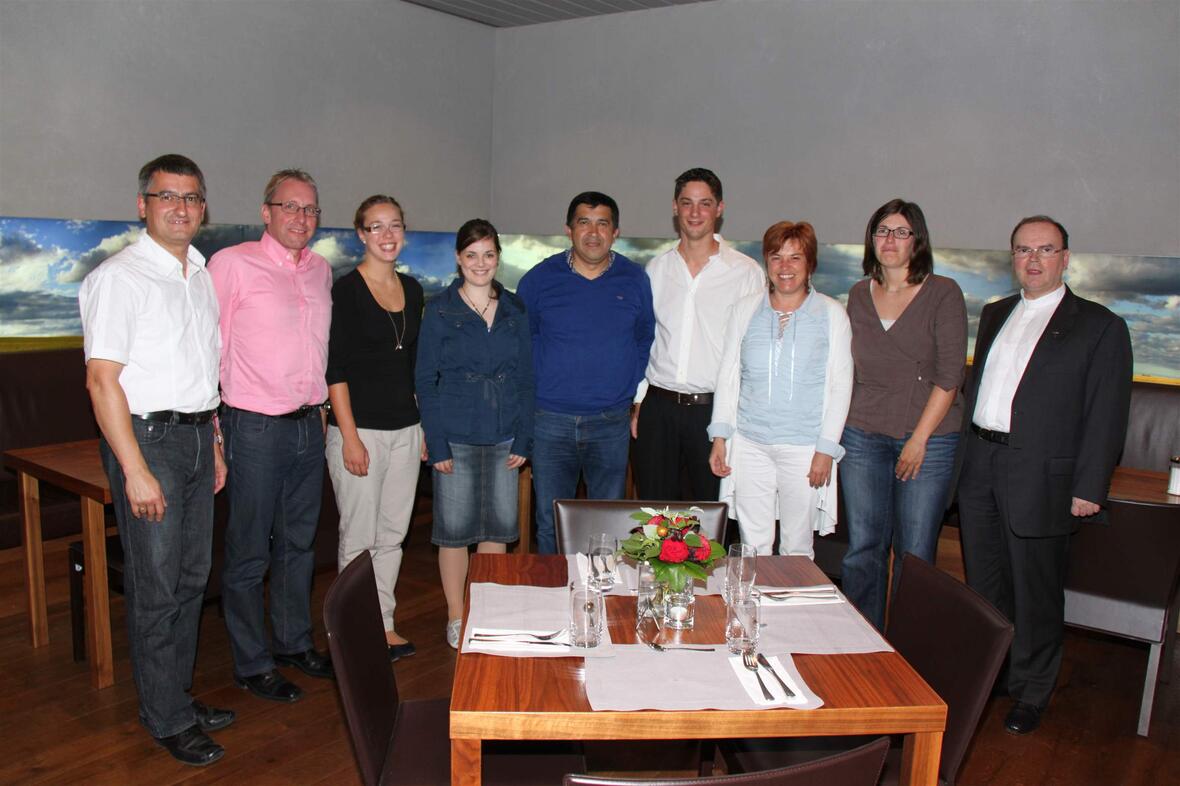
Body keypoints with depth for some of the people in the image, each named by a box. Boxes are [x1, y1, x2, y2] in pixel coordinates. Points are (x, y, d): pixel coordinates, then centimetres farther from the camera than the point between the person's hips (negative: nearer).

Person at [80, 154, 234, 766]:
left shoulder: (202, 276, 13)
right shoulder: (120, 277, -10)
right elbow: (102, 380, -16)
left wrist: (214, 445, 15)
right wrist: (136, 471, -20)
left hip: (196, 438, 7)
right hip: (145, 437, -7)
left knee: (192, 577, 14)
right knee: (155, 587, 0)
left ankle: (179, 696, 29)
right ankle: (167, 719, 14)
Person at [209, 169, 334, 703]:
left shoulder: (320, 270, 11)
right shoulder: (232, 264, -8)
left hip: (309, 424, 7)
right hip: (256, 427, -6)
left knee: (299, 541, 17)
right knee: (249, 552, 4)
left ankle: (294, 643, 33)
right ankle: (251, 664, 18)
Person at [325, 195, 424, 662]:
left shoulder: (412, 290, 11)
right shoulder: (346, 290, -8)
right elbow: (336, 368, -12)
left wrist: (424, 426, 13)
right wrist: (350, 437, -16)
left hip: (405, 429, 6)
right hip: (359, 428, -6)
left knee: (392, 535, 13)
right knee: (359, 537, 3)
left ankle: (384, 624, 27)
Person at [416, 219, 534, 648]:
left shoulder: (514, 310, 7)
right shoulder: (440, 311, -2)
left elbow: (526, 377, 8)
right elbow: (425, 380, -3)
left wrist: (523, 439, 1)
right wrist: (436, 444, -10)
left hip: (503, 437, 3)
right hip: (456, 438, -3)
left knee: (498, 527, 10)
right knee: (455, 529, 5)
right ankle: (456, 617, 21)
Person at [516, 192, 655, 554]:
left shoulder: (635, 280, 4)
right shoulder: (540, 278, 0)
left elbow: (646, 340, 13)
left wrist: (633, 390, 4)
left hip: (611, 423, 1)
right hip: (550, 421, 0)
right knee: (550, 524, 8)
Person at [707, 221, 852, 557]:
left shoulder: (831, 313, 2)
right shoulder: (744, 309, 8)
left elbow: (840, 384, 1)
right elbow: (728, 375, 10)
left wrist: (826, 448, -4)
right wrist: (719, 437, 4)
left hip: (805, 447, -1)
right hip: (750, 444, 2)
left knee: (797, 549, 8)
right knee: (753, 546, 6)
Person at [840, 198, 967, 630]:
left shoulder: (943, 293, -3)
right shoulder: (859, 294, 10)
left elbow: (950, 374, -7)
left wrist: (919, 439, -11)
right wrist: (840, 426, 8)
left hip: (929, 438, -3)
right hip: (863, 436, 4)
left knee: (915, 553, 2)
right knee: (863, 548, 7)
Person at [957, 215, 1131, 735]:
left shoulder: (1099, 326, -4)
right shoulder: (995, 315, 14)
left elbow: (1107, 415, -7)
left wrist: (1088, 489, -11)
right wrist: (964, 458, 12)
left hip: (1041, 476, -5)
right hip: (979, 471, 5)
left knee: (1035, 593, 6)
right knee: (984, 586, 15)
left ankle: (1030, 694, 24)